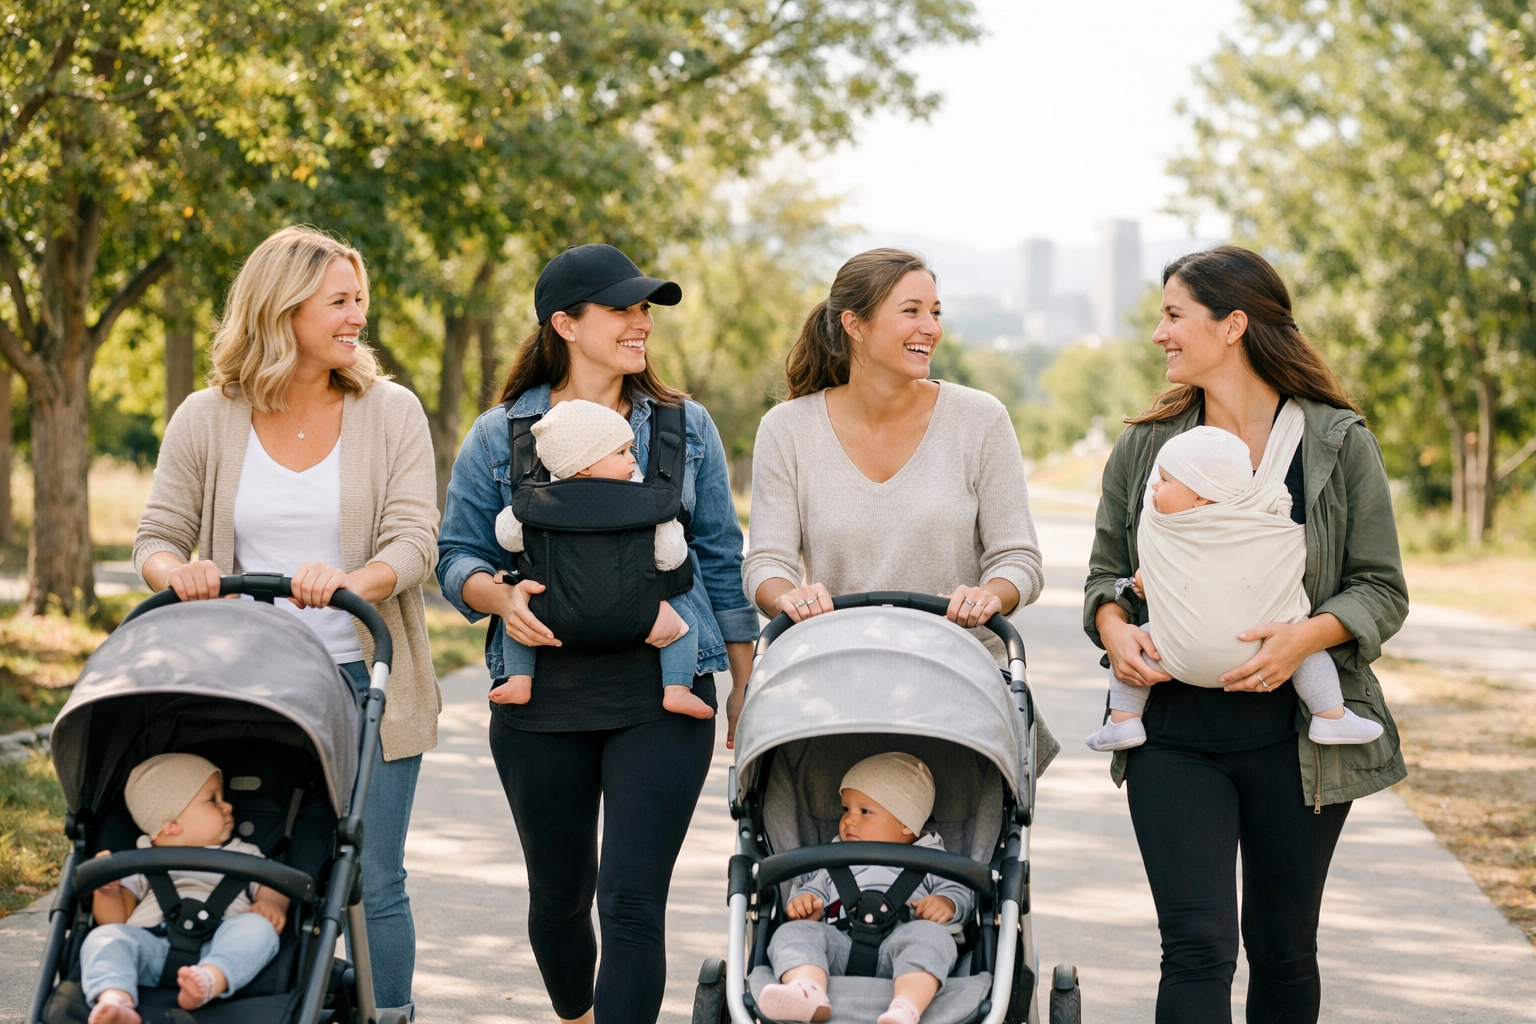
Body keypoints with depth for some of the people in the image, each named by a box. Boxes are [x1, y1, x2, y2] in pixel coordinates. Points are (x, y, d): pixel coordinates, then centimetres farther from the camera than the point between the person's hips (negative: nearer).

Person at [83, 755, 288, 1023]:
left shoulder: (244, 856, 33)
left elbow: (271, 886, 20)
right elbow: (116, 919, 20)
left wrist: (272, 904, -5)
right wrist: (107, 890, -2)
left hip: (219, 949, 0)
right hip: (150, 942, 0)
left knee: (257, 928, -29)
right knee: (104, 938, -27)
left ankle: (210, 980, -58)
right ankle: (116, 1001, -57)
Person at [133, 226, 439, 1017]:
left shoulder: (391, 413, 2)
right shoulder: (206, 420, 4)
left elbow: (415, 540, -7)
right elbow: (156, 537, 6)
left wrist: (353, 581, -28)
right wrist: (178, 570, -18)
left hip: (365, 679, -1)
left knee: (372, 883, 0)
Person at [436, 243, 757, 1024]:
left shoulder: (686, 427, 9)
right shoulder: (499, 437, 6)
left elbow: (722, 562, 12)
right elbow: (458, 556, 7)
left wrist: (746, 690, 11)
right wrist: (501, 596, -15)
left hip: (662, 695, -1)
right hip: (542, 699, 1)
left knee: (632, 902, -10)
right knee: (558, 894, 14)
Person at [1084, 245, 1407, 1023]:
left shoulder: (1338, 442, 0)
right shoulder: (1144, 447, 8)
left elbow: (1381, 589, 0)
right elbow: (1105, 571, 14)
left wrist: (1307, 636, -19)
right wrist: (1114, 628, -8)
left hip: (1294, 737, -1)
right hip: (1173, 735, 1)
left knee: (1284, 951, 10)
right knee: (1197, 946, -10)